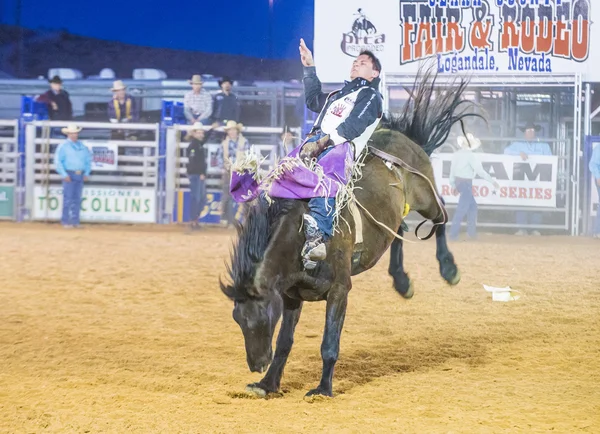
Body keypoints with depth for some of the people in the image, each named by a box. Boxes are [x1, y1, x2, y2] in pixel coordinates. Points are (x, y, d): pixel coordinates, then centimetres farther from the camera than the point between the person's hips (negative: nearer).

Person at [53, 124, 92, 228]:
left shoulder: (82, 146, 13)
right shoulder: (63, 146, -3)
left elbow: (88, 159, 18)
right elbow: (58, 161, -8)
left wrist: (87, 173, 7)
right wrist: (64, 175, -14)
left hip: (80, 176, 5)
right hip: (69, 175, -5)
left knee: (77, 199, 7)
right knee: (68, 198, -7)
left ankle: (75, 221, 12)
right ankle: (65, 221, -3)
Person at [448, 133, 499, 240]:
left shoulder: (457, 154, 5)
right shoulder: (470, 155, -16)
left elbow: (452, 169, 11)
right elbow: (480, 171, -16)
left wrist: (453, 184, 21)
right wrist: (492, 181, -9)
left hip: (458, 181, 8)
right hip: (466, 183, -8)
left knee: (472, 205, 18)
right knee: (462, 209, -3)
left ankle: (471, 231, 19)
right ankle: (453, 233, -3)